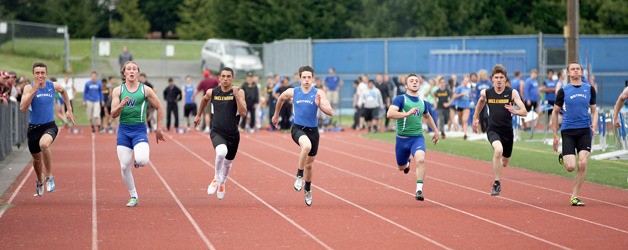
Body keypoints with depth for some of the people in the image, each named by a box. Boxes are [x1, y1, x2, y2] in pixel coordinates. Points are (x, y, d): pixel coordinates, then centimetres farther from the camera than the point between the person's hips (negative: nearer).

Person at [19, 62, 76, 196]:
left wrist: (69, 109, 21)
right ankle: (40, 182, 50)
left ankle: (49, 176, -16)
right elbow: (22, 108, -24)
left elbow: (63, 91, 22)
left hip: (49, 126, -1)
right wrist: (34, 91, -29)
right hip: (33, 128, 1)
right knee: (37, 158, 18)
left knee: (44, 144, -35)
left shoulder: (53, 86, -4)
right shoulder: (29, 88, -10)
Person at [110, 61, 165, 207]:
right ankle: (134, 196, 15)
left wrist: (159, 129, 9)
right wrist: (121, 105, -21)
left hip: (139, 130, -2)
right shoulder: (118, 91, 4)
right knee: (124, 167, -3)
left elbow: (159, 109, 9)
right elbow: (113, 114, -1)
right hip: (123, 130, 2)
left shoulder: (145, 90, 1)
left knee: (142, 160, -25)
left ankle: (138, 160, 14)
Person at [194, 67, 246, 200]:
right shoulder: (212, 92, -3)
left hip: (233, 134, 1)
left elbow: (243, 113, -19)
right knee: (221, 152, -33)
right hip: (217, 132, -1)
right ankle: (216, 179, -9)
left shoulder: (238, 92, -9)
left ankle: (222, 183, 50)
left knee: (228, 162, 19)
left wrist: (236, 96, -27)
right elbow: (205, 99, 22)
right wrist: (199, 115, 32)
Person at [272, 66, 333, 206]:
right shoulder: (292, 92, -3)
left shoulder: (319, 94, -6)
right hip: (298, 128, -2)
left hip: (313, 130, 2)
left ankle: (307, 189, 40)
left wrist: (319, 105, -30)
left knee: (309, 164, 14)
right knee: (306, 146, -36)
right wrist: (276, 115, 30)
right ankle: (299, 176, -19)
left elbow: (330, 112, -13)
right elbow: (280, 99, 20)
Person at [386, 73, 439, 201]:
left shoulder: (422, 102, 9)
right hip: (402, 138, -2)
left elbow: (427, 116, 31)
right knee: (401, 167, 16)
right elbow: (390, 113, -25)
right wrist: (407, 113, -32)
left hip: (418, 138, 2)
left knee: (420, 159, -28)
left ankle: (419, 190, -26)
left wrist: (436, 131, 33)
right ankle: (407, 164, 55)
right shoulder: (400, 99, -8)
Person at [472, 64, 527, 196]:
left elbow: (524, 112, -11)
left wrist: (514, 111, -31)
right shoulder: (486, 93, -2)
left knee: (504, 163, 16)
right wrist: (475, 118, 28)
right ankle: (497, 184, -22)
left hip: (508, 131, 2)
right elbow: (480, 102, 23)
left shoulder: (512, 93, -6)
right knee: (498, 150, -33)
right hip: (493, 130, -2)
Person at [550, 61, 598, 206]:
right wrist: (555, 135, 5)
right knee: (571, 167, -11)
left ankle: (575, 197, 2)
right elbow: (555, 112, 7)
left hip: (584, 131, 2)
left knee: (582, 164, -11)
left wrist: (594, 124, -5)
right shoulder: (563, 90, 1)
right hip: (568, 131, -2)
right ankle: (562, 157, 26)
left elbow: (594, 110, 15)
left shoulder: (589, 89, 7)